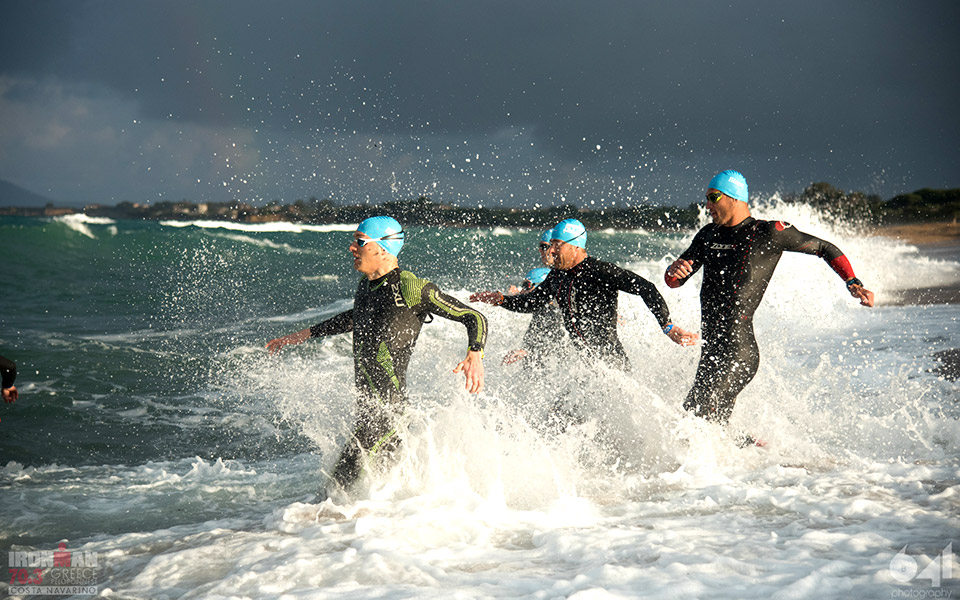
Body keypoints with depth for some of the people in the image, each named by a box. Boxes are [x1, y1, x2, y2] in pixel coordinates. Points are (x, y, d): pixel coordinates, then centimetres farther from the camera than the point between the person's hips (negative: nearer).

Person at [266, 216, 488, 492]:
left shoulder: (411, 288, -15)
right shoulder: (366, 286, 9)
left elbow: (474, 318, -12)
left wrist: (475, 357, -30)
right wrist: (303, 335, 33)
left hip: (387, 404, -9)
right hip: (365, 400, 9)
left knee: (347, 470, -15)